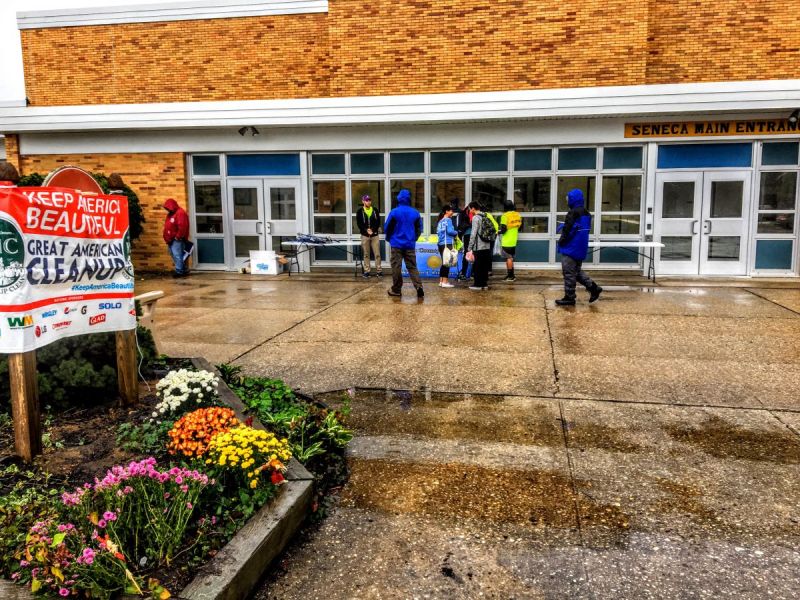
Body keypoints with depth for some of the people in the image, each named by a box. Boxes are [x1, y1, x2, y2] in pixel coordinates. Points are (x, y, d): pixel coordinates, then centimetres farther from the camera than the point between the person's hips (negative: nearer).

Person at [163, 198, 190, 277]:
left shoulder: (180, 213, -14)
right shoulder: (170, 214, 18)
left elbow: (182, 226, -23)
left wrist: (178, 237, -19)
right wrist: (167, 238, 14)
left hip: (177, 239, -10)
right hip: (170, 239, 10)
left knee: (177, 255, -11)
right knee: (174, 255, 11)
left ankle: (179, 271, -8)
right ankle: (183, 270, 17)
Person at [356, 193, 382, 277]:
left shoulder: (375, 211, 7)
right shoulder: (360, 212, 3)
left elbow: (378, 222, 2)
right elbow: (359, 224, -3)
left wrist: (372, 229, -13)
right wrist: (366, 230, -16)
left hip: (375, 235, 1)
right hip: (365, 235, -1)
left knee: (377, 254, -1)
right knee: (366, 254, 4)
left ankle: (378, 270, 4)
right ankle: (366, 271, 10)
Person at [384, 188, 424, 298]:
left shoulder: (394, 212, -9)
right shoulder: (415, 213, 1)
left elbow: (387, 227, -3)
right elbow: (419, 228, 8)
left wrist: (389, 238, 15)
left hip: (397, 244, -3)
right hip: (410, 244, 3)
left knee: (396, 267, 5)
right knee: (412, 267, 7)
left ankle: (396, 289, 9)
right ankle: (419, 287, -8)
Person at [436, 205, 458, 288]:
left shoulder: (440, 221, 14)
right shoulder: (448, 220, -8)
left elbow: (438, 232, 14)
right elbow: (450, 231, -16)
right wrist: (456, 233, 1)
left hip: (441, 243, 8)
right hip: (447, 243, -8)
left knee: (444, 263, 13)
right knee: (447, 263, -4)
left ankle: (441, 281, 15)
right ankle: (445, 282, -5)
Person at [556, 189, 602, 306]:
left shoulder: (573, 213, -17)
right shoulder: (586, 213, 12)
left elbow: (567, 230, -19)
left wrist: (561, 241, -4)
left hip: (571, 248, -9)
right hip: (581, 248, 9)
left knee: (569, 273, -2)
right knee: (577, 271, 20)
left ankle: (569, 298, 2)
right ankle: (594, 287, 14)